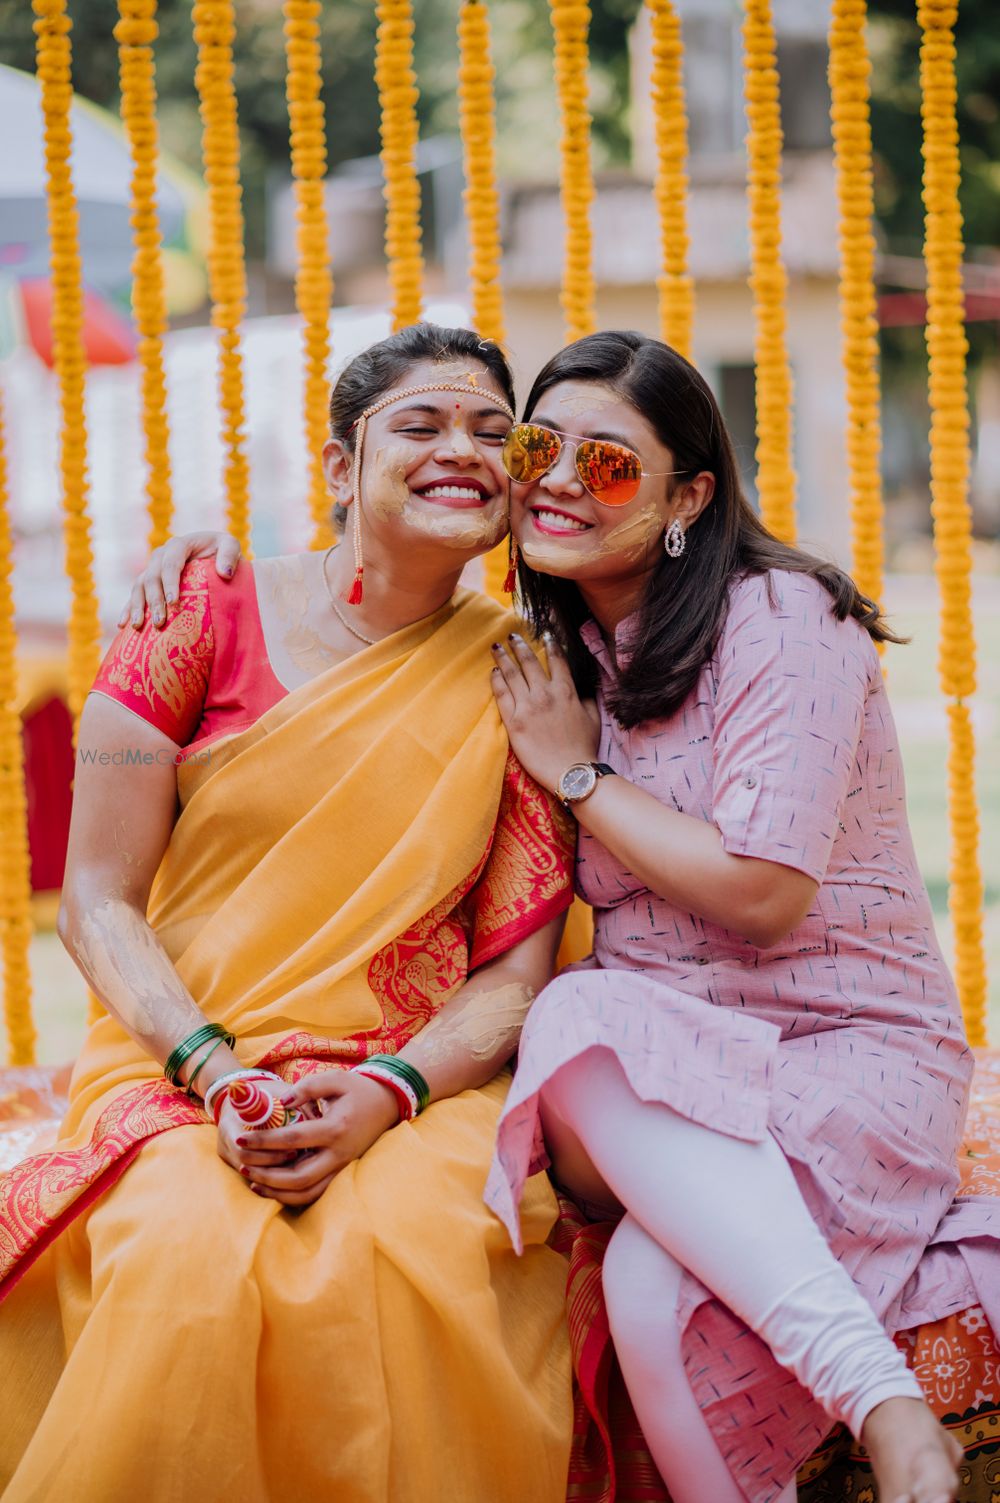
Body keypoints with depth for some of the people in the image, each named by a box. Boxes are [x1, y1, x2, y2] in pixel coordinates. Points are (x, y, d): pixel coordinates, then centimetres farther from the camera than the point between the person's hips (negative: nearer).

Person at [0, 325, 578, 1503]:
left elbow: (516, 972, 3)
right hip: (181, 1062, -1)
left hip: (420, 1082, 1)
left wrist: (388, 1094, -16)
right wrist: (215, 1069, -15)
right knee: (193, 1265, -34)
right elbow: (97, 904, 1)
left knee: (412, 1252, -33)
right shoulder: (207, 615, 1)